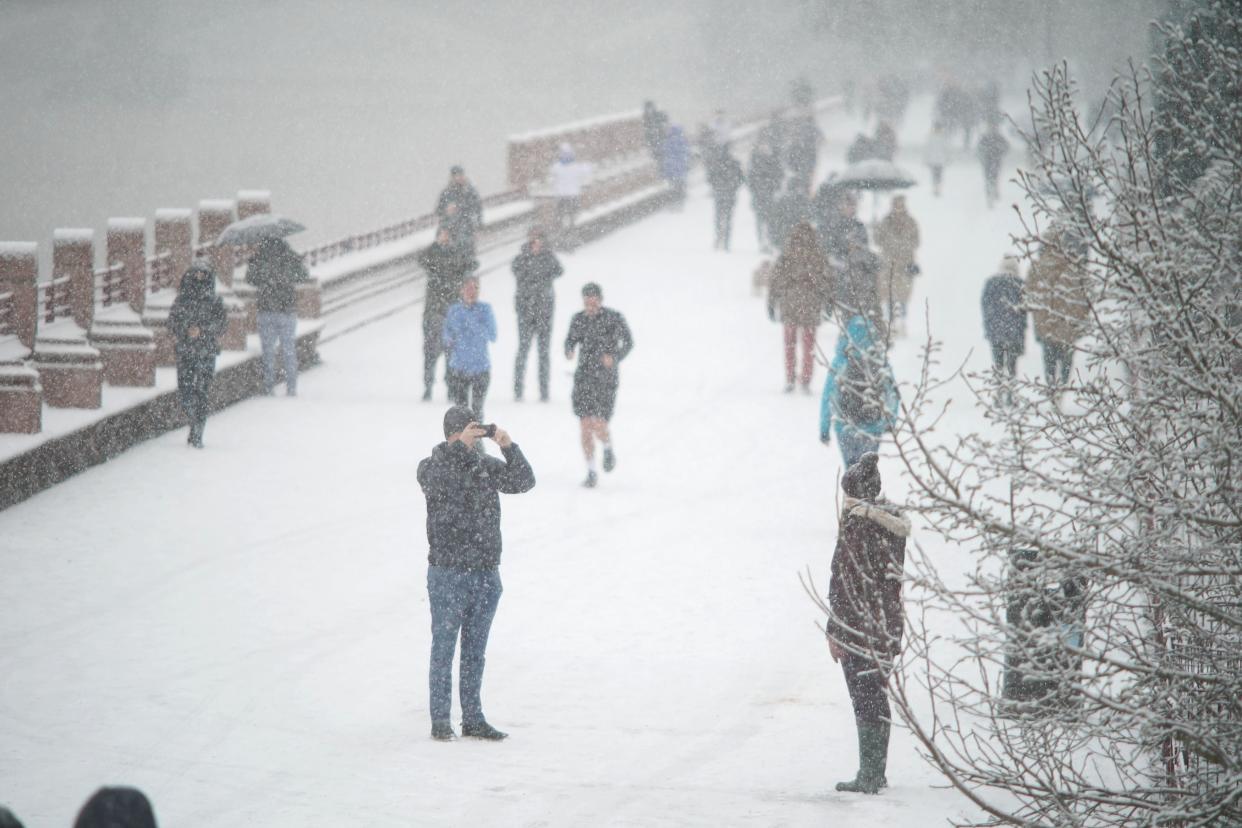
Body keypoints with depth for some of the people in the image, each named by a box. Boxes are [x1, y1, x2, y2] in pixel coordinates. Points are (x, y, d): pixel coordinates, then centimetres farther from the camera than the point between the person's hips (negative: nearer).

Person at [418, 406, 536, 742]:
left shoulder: (488, 466, 7)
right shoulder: (434, 465, -5)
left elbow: (524, 481, -4)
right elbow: (433, 479, -27)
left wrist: (508, 447, -19)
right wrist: (460, 445, -35)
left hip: (487, 575, 4)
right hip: (448, 575, -4)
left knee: (475, 652, 11)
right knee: (444, 649, 1)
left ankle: (473, 719, 17)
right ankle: (441, 720, 7)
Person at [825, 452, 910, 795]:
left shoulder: (854, 525, -16)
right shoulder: (893, 518, 4)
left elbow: (842, 580, -16)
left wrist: (834, 631, -12)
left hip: (857, 625, -7)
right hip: (888, 622, 7)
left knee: (864, 700, -2)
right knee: (877, 697, 15)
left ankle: (869, 776, 0)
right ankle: (877, 772, 20)